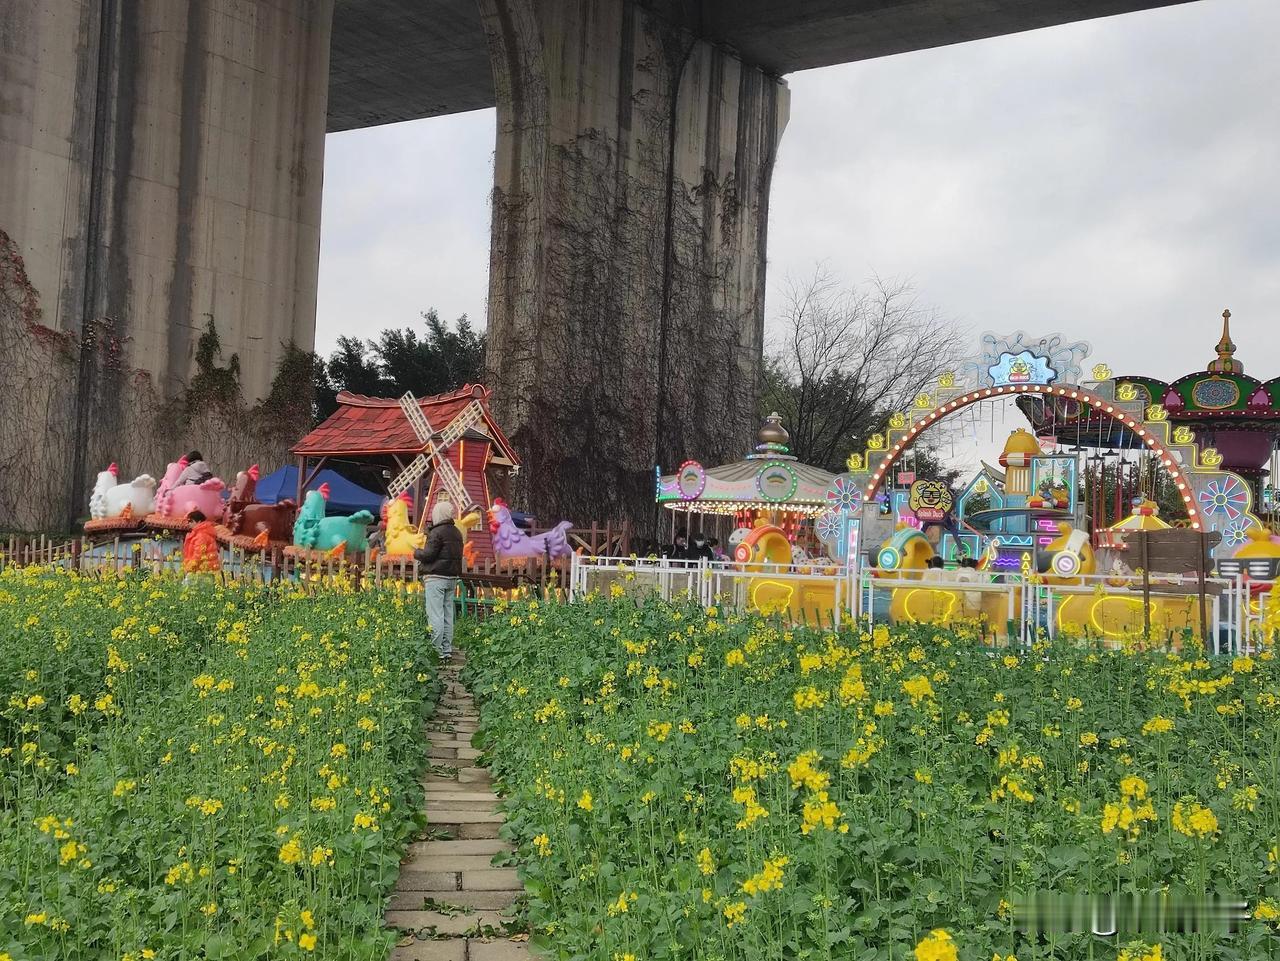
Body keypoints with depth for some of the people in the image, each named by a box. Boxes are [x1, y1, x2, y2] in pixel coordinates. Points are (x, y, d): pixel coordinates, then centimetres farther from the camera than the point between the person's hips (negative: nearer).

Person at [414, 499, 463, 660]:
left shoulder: (437, 532, -13)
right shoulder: (457, 533, 14)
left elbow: (428, 554, -16)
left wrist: (416, 552, 5)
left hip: (437, 577, -8)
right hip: (452, 578, 8)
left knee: (435, 615, -6)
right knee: (448, 614, 11)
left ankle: (437, 650, -8)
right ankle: (447, 649, 14)